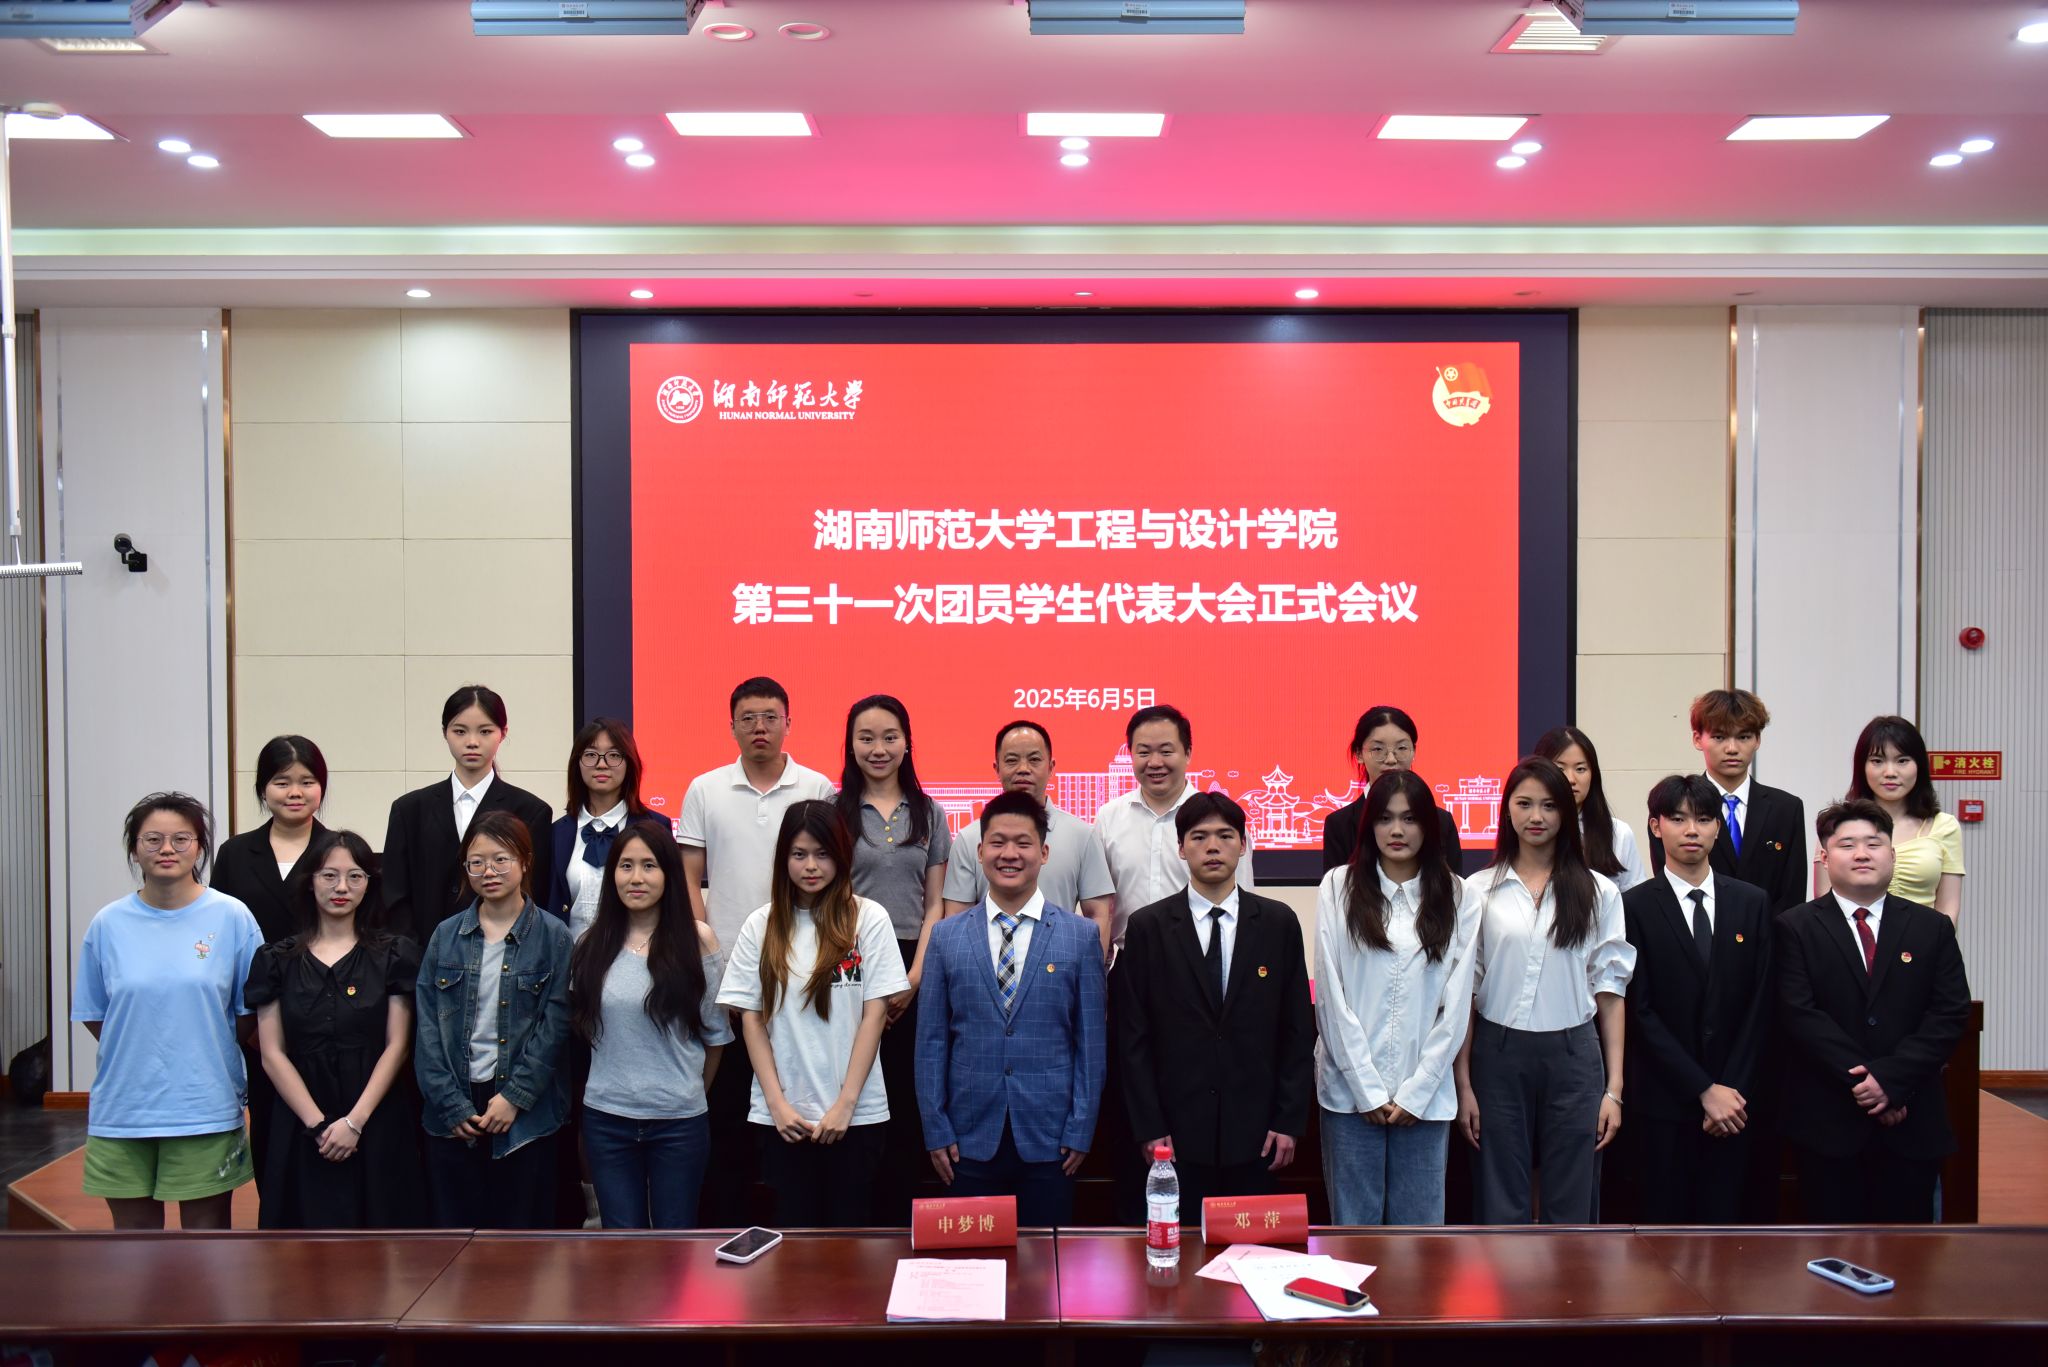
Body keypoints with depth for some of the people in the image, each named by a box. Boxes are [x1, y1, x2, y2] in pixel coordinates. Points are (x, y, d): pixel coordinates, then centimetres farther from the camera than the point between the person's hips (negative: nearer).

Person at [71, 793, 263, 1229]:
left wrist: (199, 1057, 1)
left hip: (206, 1108, -2)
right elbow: (92, 1015, 10)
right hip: (123, 1108, 2)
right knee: (133, 1230, 14)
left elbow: (253, 1011, 2)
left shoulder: (232, 917, -4)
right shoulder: (108, 924, 1)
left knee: (207, 1231, 9)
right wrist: (136, 1058, 3)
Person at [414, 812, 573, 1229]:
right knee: (456, 1225, 6)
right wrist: (452, 1105, -5)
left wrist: (515, 1096, -10)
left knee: (521, 1225, 3)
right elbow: (428, 1027, 3)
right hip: (453, 1113, 2)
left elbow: (554, 1025, -5)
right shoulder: (445, 936, 6)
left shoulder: (553, 936, -1)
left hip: (526, 1113, -2)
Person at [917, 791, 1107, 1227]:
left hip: (1048, 1139, -1)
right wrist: (936, 1130, 1)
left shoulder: (1081, 936, 1)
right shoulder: (946, 937, 4)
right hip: (971, 1139, 1)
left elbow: (1091, 1040, 2)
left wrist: (1081, 1131, -2)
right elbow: (931, 1040, 5)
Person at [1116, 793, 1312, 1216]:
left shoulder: (1278, 923, 4)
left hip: (1253, 1130, 1)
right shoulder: (1148, 926, 0)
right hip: (1177, 1130, -1)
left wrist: (1290, 1120, 0)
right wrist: (1149, 1127, -5)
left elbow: (1298, 1029, 5)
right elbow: (1133, 1036, 0)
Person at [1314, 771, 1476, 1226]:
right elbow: (1330, 993, -2)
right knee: (1353, 1224, 4)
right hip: (1350, 1088, -1)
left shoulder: (1456, 896, 3)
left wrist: (1415, 1093, -4)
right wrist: (1367, 1090, -6)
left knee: (1420, 1225, 5)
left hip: (1425, 1095, 1)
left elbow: (1457, 1001, 2)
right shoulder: (1339, 887, 0)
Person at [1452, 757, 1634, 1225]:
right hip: (1498, 1055, 0)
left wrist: (1614, 1088, 1)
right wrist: (1463, 1085, 0)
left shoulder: (1598, 892, 4)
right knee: (1501, 1207, 6)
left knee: (1572, 1208, 5)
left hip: (1573, 1055, 1)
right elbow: (1465, 991, 3)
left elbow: (1609, 991, 5)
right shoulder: (1479, 890, 2)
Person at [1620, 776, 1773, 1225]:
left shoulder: (1752, 904, 6)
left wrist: (1732, 1090, -4)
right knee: (1666, 1220, 3)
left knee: (1722, 1218, 4)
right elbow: (1641, 1011, -7)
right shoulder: (1635, 907, -3)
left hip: (1733, 1101, 2)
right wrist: (1705, 1090, -10)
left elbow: (1762, 1003, 4)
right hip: (1665, 1101, -2)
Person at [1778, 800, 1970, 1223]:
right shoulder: (1796, 928, 1)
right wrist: (1861, 1083, -15)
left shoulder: (1933, 928, 7)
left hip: (1913, 1123, 2)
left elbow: (1951, 1014, -1)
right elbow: (1800, 1014, -8)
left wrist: (1890, 1078, -12)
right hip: (1828, 1123, -2)